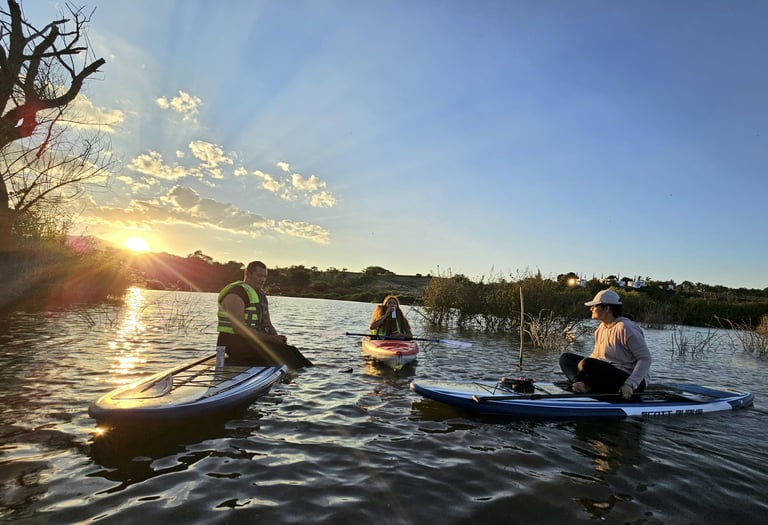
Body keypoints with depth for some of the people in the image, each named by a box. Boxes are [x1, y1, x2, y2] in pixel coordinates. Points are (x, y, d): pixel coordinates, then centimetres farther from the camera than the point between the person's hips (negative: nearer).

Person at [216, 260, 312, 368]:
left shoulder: (261, 295, 16)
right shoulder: (236, 294, -13)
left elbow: (267, 324, 14)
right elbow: (239, 328, -23)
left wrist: (277, 338, -8)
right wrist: (270, 338, -25)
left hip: (251, 342, 9)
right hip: (233, 344, -9)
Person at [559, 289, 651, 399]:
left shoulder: (625, 328, -17)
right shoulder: (600, 329, 9)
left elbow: (645, 358, -17)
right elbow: (596, 355, 13)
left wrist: (630, 384, -27)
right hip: (608, 374, 9)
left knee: (586, 364, -34)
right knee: (565, 358, -2)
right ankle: (582, 384, -24)